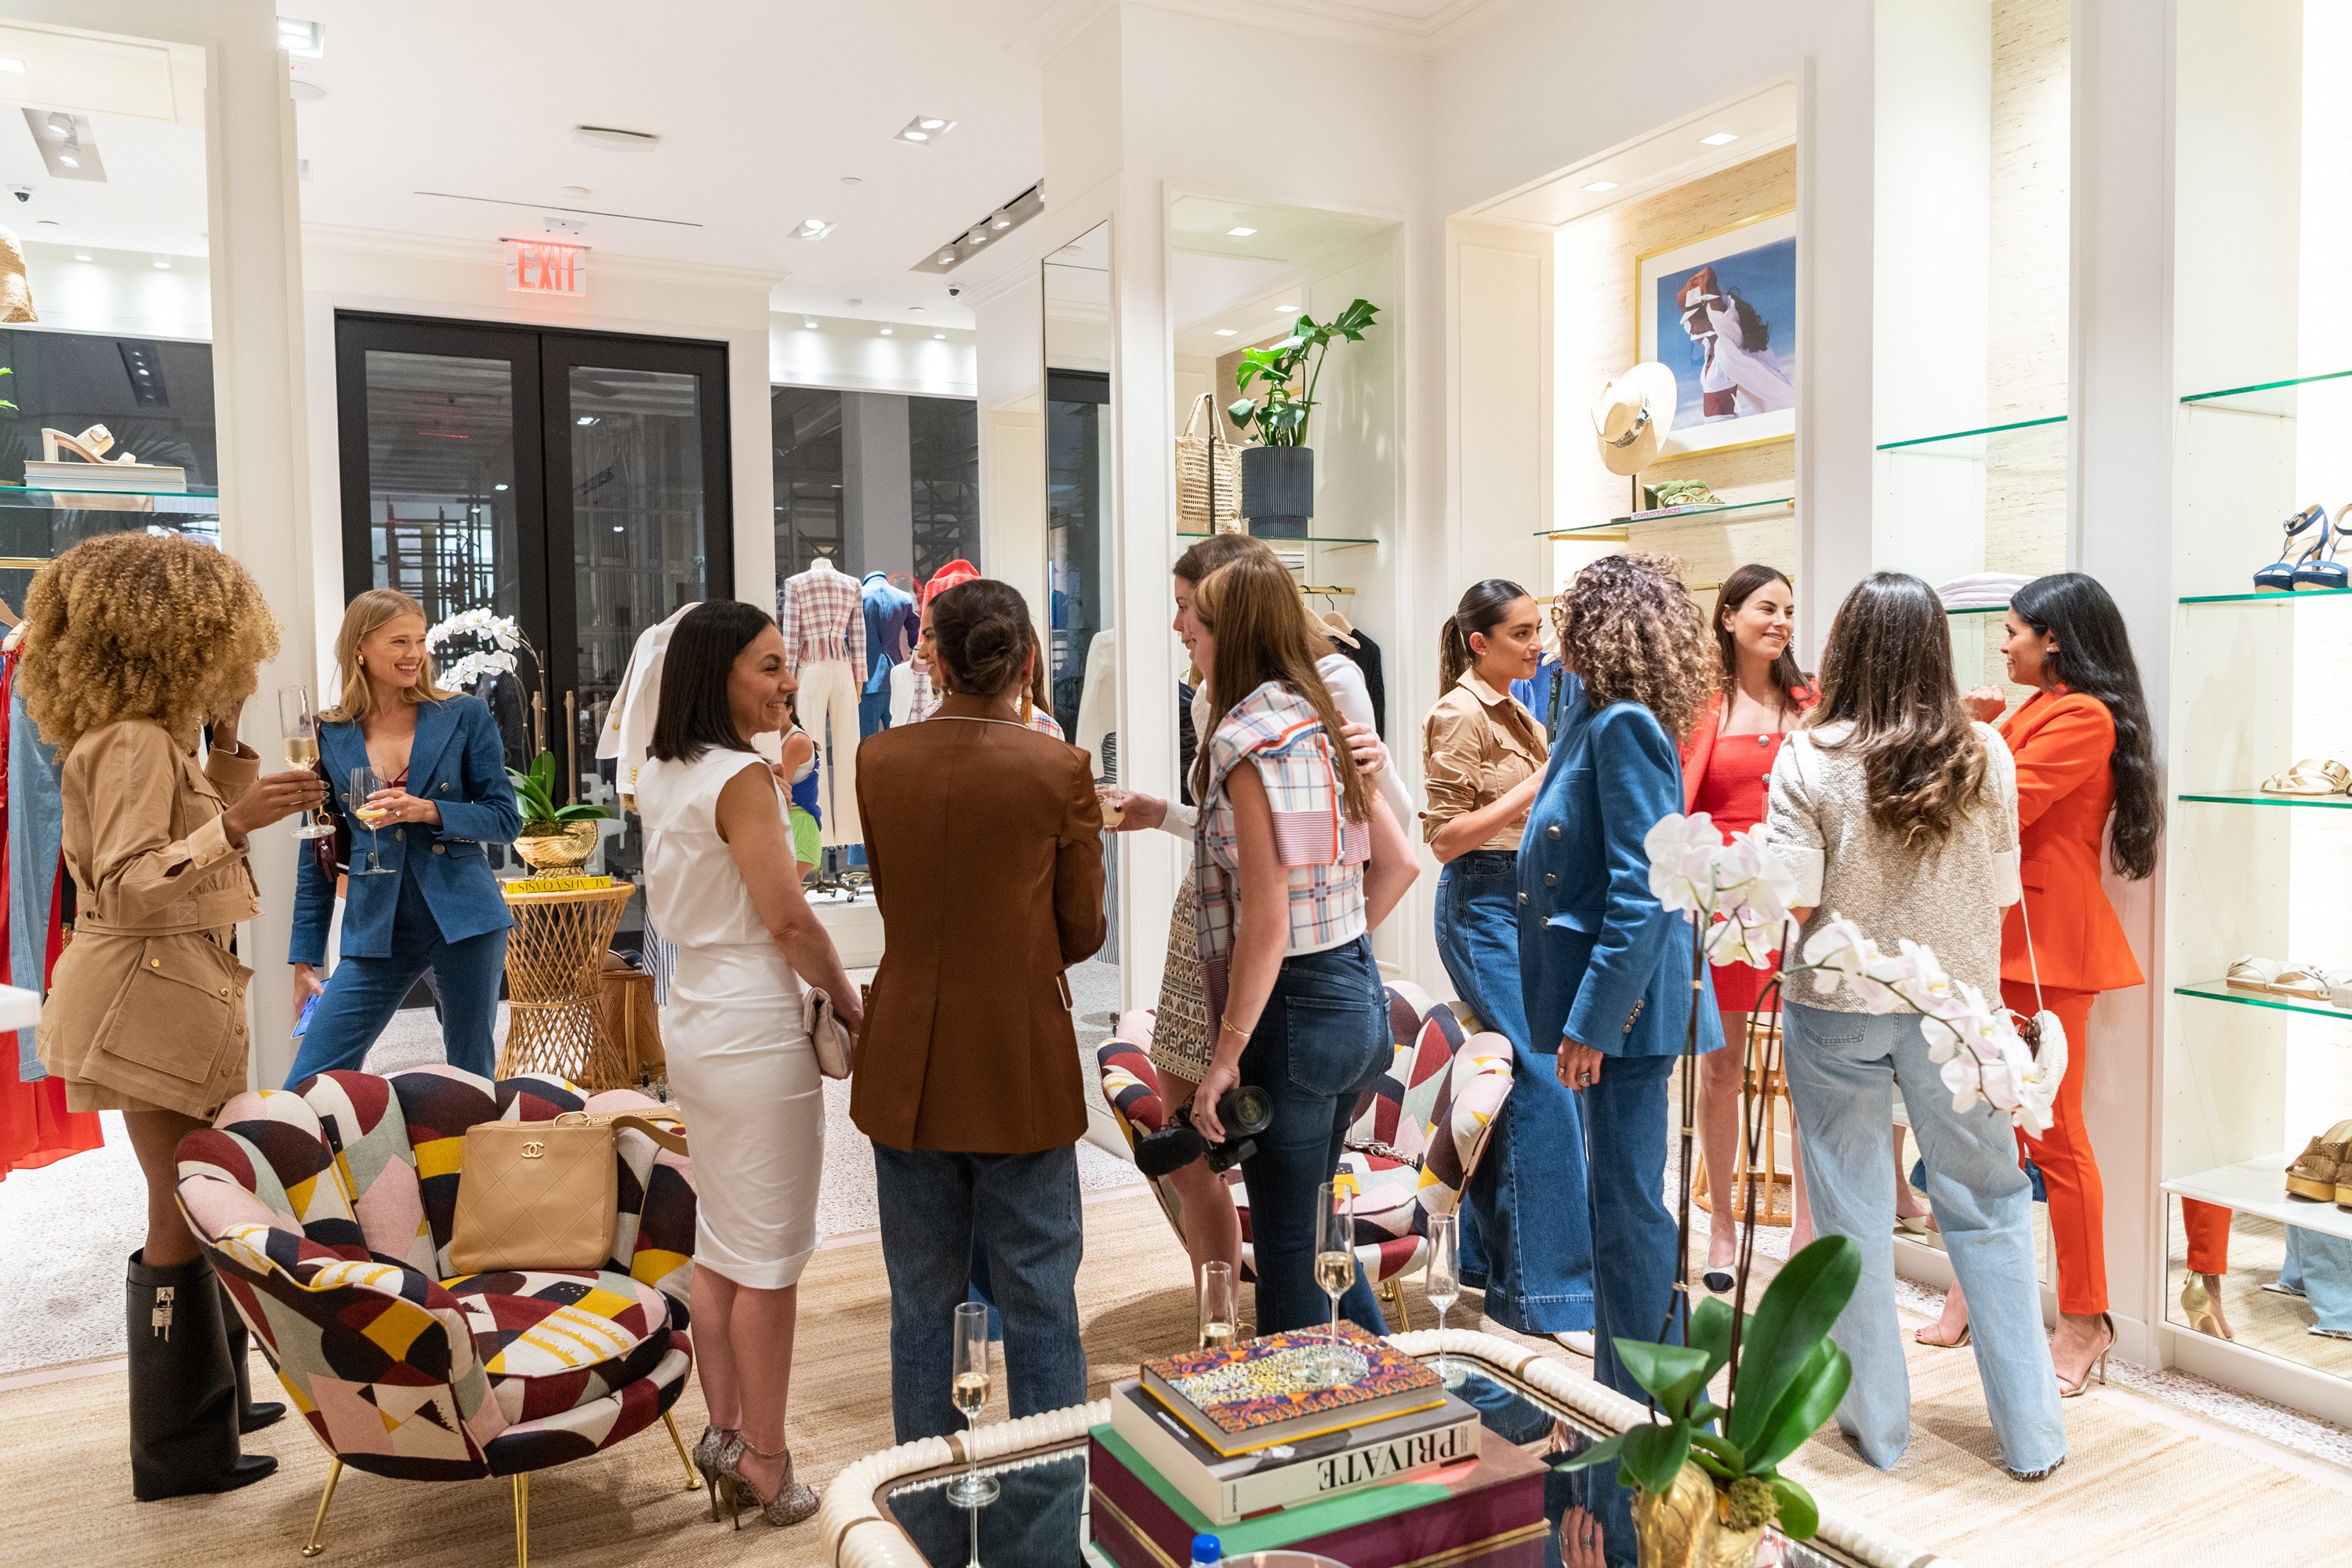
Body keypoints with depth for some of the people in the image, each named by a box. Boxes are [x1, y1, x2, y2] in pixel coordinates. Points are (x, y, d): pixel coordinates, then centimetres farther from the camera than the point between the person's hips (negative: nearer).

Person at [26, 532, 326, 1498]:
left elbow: (182, 860, 17)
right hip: (152, 996, -10)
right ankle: (178, 1451, 12)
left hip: (176, 991, 10)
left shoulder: (153, 738, 12)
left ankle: (210, 1396, 32)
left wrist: (226, 756, 12)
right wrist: (232, 822, -33)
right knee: (182, 1217, -1)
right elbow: (128, 889, -23)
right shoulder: (135, 742, -17)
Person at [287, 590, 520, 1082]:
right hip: (376, 932, 1)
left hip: (463, 922, -1)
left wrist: (430, 811, -16)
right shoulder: (329, 736, 6)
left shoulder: (465, 717, 2)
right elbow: (315, 854, 10)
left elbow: (506, 818, 1)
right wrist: (305, 959, 9)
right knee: (307, 1088, -5)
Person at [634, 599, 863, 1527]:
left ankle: (724, 1434, 27)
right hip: (756, 1033, -9)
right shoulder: (741, 777, -18)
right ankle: (765, 1463, 15)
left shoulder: (660, 775, 9)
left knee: (719, 1245, 17)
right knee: (768, 1261, 3)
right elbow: (789, 921, -17)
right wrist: (851, 1005, -5)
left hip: (695, 1022, 9)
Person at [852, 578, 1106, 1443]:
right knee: (1039, 1301, 10)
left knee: (921, 1301, 16)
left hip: (908, 1069, 3)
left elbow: (893, 901, 8)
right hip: (1022, 1066, -3)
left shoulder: (879, 759, -2)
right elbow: (1082, 932, -3)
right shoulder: (1058, 768, -11)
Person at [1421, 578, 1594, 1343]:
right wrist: (1536, 785, -19)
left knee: (1511, 1075, 12)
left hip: (1525, 903, 9)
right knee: (1545, 1083, -11)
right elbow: (1445, 838, -16)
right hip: (1483, 904, -9)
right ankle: (1542, 1287, -3)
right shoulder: (1460, 715, -11)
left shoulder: (1514, 712, 17)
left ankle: (1489, 1258, 24)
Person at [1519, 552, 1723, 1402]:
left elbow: (1642, 891, -23)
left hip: (1624, 1005, -10)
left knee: (1627, 1206, 0)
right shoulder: (1594, 715, 11)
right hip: (1601, 995, 10)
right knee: (1615, 1199, 19)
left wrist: (1591, 1020, -23)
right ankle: (1620, 1393, 35)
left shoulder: (1625, 725, -18)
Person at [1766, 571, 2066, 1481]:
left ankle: (1878, 1425, 25)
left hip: (1837, 1008, -2)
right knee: (1987, 1206, 15)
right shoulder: (1985, 756, -6)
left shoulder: (1811, 758, -14)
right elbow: (2002, 893, -1)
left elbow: (1792, 900, -16)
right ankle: (2031, 1434, 24)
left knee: (1853, 1212, 11)